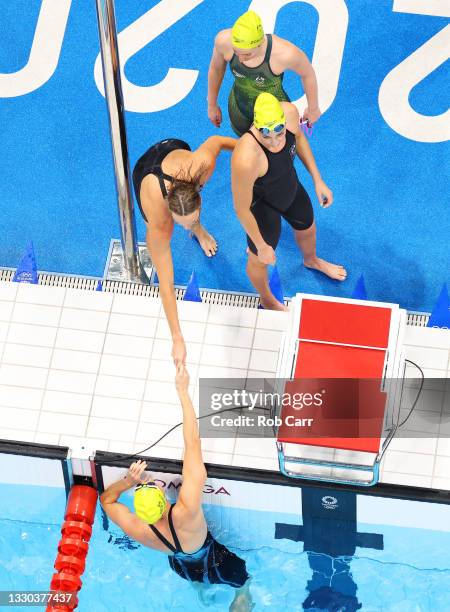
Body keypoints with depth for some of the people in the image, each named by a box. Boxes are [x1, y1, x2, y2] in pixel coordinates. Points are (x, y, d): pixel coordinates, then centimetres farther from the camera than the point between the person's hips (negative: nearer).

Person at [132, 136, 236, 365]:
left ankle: (199, 231, 60)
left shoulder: (203, 164, -49)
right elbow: (166, 283, -46)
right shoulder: (159, 225, -50)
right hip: (146, 170, -2)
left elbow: (216, 140, -25)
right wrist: (177, 339, -47)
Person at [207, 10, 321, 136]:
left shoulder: (285, 53, -40)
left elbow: (308, 73, -17)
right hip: (239, 109, 3)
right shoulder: (224, 40, -32)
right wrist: (212, 104, 8)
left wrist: (313, 108, 1)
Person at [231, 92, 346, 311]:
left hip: (291, 188, 6)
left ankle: (311, 260, 74)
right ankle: (267, 300, 61)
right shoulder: (245, 159, -47)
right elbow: (242, 209, -29)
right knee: (259, 259, 25)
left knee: (307, 228, 35)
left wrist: (317, 180, 3)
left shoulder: (289, 112, -30)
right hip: (262, 207, -6)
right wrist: (262, 246, -14)